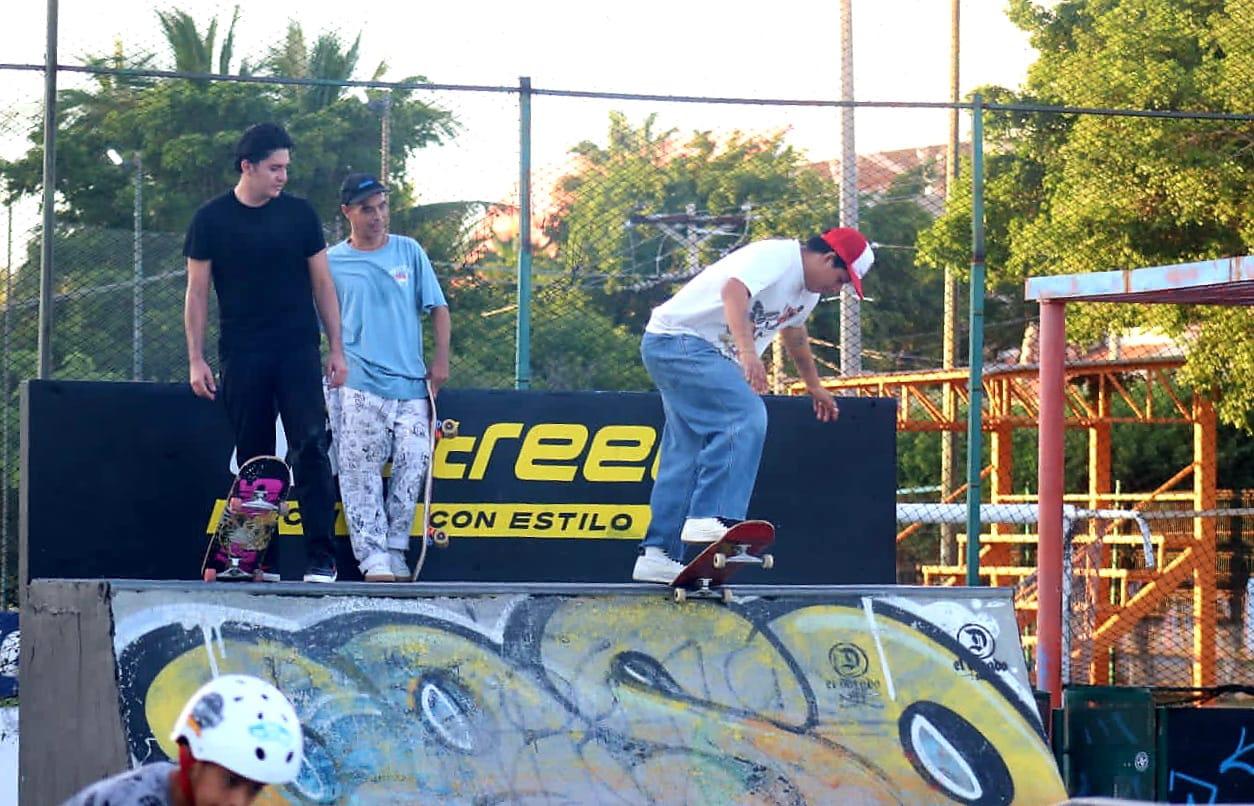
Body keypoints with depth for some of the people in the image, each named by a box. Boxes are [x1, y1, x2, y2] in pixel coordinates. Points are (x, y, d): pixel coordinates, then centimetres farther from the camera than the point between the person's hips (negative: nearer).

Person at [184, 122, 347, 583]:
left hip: (298, 351, 0)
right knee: (253, 457, 4)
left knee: (310, 446, -11)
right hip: (242, 355, 0)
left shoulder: (299, 214, 5)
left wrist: (336, 349, 5)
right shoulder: (211, 220, 2)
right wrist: (196, 360, -1)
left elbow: (322, 284, 9)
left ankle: (321, 556, -11)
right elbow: (197, 293, 5)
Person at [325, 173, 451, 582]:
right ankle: (374, 558, -7)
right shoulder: (332, 262, 6)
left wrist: (440, 359, 1)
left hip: (411, 384, 2)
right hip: (358, 385, -2)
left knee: (413, 465, -3)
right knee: (361, 473, -8)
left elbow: (438, 308, 11)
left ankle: (395, 551, 9)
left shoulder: (409, 252, 11)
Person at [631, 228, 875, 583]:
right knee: (746, 417, -24)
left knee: (685, 456, 7)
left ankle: (657, 554, 7)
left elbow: (795, 333, 36)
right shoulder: (778, 256, -16)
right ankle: (710, 517, -30)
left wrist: (814, 386, 48)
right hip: (678, 338, -11)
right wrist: (748, 351, -47)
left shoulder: (807, 292, 16)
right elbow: (734, 289, -34)